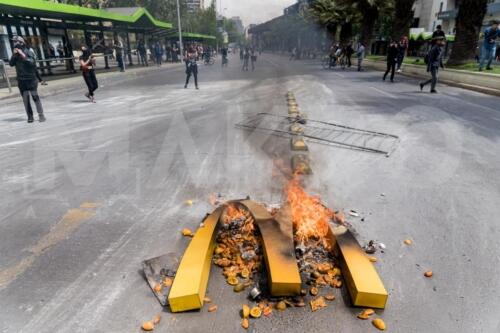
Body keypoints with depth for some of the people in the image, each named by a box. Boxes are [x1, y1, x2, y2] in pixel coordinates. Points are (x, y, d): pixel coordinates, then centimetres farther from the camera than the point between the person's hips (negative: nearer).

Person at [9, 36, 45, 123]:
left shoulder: (29, 52, -5)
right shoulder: (15, 54, 9)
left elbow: (32, 62, -19)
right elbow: (11, 64, 1)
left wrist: (22, 54, -21)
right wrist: (14, 54, -9)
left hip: (31, 79, -4)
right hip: (21, 80, 4)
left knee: (35, 97, -6)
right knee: (25, 99, 4)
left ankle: (41, 115, -1)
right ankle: (30, 116, 8)